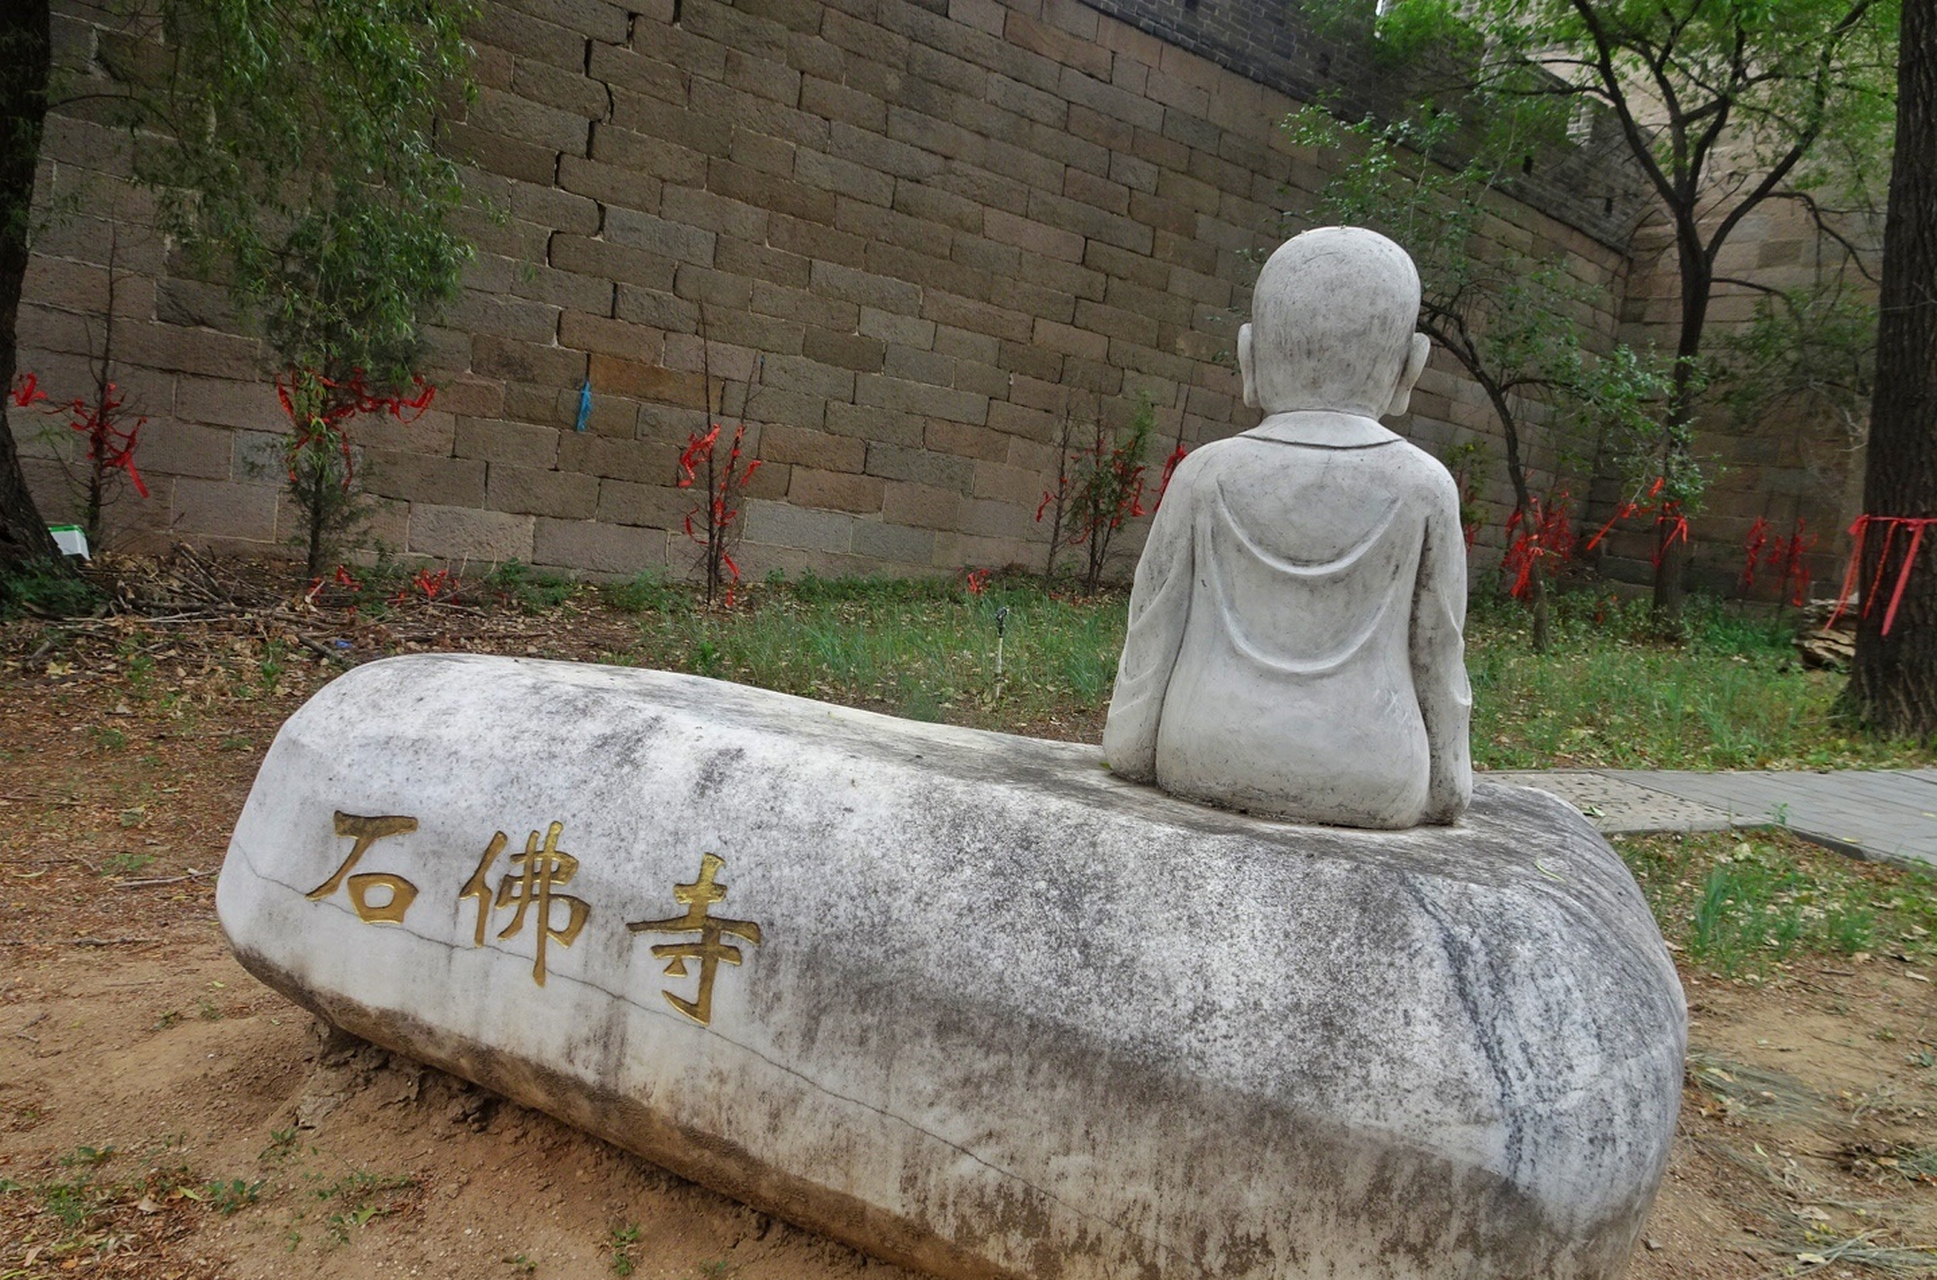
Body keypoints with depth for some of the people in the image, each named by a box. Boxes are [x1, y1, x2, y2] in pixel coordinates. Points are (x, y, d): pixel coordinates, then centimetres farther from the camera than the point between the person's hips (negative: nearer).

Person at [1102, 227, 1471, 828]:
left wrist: (1131, 747, 14)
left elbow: (1154, 628, 2)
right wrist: (1444, 787, 14)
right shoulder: (1425, 488, -3)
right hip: (1370, 790, 0)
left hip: (1206, 766, 1)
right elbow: (1437, 650, 3)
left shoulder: (1207, 474, -2)